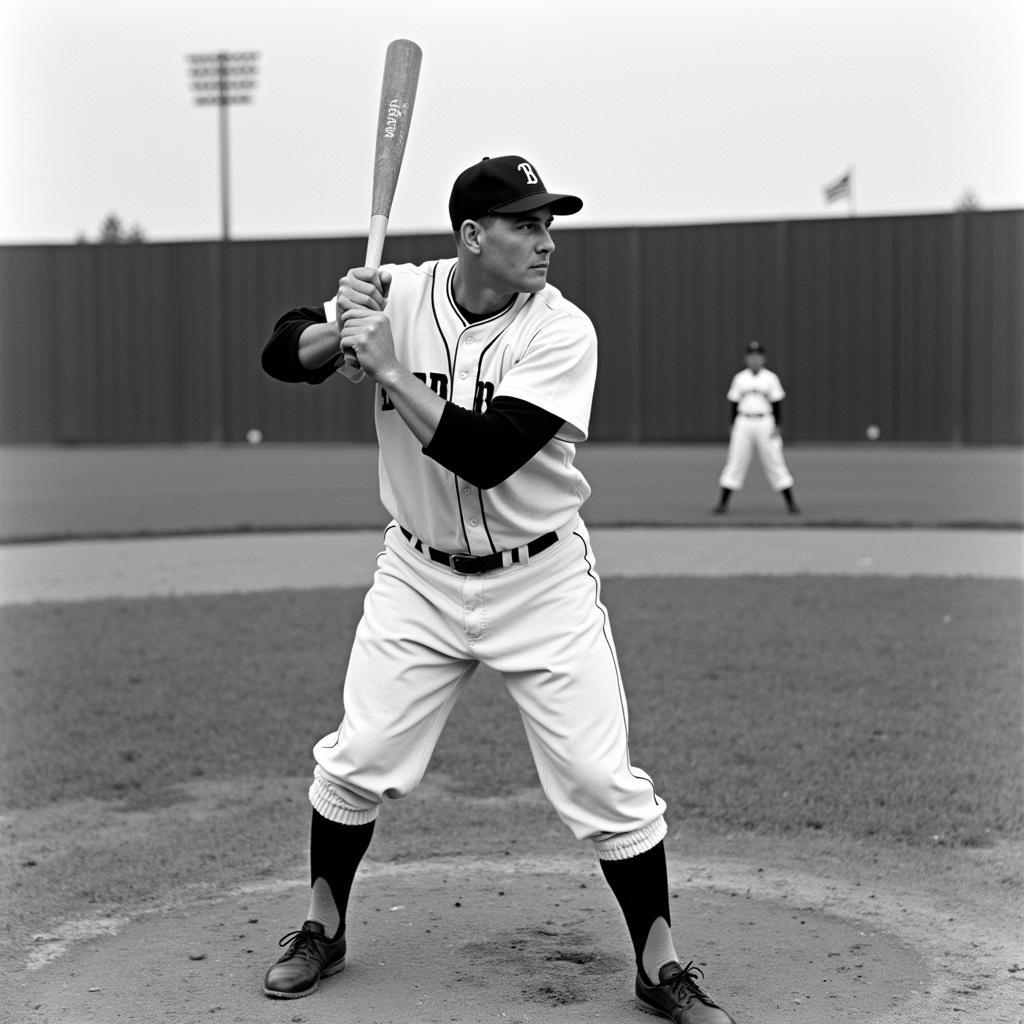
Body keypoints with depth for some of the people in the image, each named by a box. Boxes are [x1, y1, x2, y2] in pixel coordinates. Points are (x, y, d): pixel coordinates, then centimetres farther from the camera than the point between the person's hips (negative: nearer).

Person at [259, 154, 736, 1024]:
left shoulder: (562, 331, -18)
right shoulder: (400, 294, -8)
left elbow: (486, 457, -27)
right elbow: (282, 356, -7)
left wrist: (387, 365, -28)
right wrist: (343, 328, -28)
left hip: (541, 583, -2)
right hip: (420, 577, 2)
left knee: (604, 781, -3)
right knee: (357, 760, 5)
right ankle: (323, 928, 30)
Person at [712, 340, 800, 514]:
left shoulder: (771, 378, 2)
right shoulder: (739, 378, 7)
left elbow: (777, 404, 2)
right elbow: (734, 404, 10)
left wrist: (778, 426, -5)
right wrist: (732, 426, 5)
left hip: (765, 423, -1)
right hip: (743, 423, 1)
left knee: (775, 462, -3)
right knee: (734, 463, -2)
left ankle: (791, 502, 3)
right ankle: (722, 503, 1)